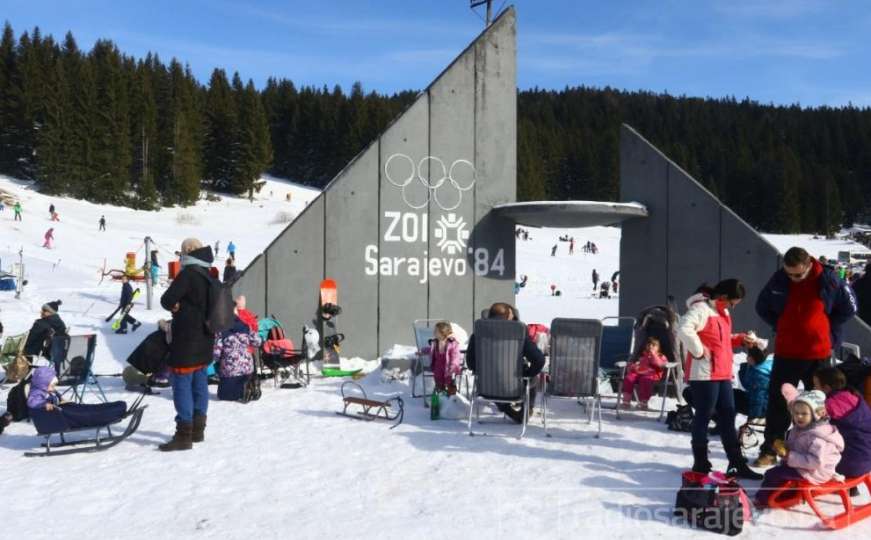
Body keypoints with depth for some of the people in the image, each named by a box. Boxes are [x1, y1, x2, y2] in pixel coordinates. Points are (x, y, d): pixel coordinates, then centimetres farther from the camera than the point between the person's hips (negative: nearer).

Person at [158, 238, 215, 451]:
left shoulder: (188, 274, -15)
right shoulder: (209, 276, 11)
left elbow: (167, 300, -15)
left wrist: (175, 306, 7)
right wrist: (181, 307, 12)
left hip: (187, 341, -9)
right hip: (205, 340, 9)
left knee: (182, 385, -5)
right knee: (199, 383, 15)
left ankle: (184, 435, -4)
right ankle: (198, 430, 24)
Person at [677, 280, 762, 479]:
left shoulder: (722, 312, 17)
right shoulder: (701, 308, -15)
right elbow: (684, 329, -30)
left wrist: (739, 339, 11)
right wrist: (699, 351, -23)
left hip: (722, 374, 10)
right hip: (704, 373, -10)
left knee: (728, 416, 12)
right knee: (704, 416, -1)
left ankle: (737, 464, 19)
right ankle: (700, 464, 10)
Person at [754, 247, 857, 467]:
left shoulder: (828, 279, -11)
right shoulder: (778, 280, -6)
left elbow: (849, 308, 3)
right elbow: (762, 307, 11)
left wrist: (826, 330, 0)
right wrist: (780, 327, 3)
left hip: (818, 353, -1)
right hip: (785, 353, 1)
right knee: (778, 403, 3)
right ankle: (769, 450, 11)